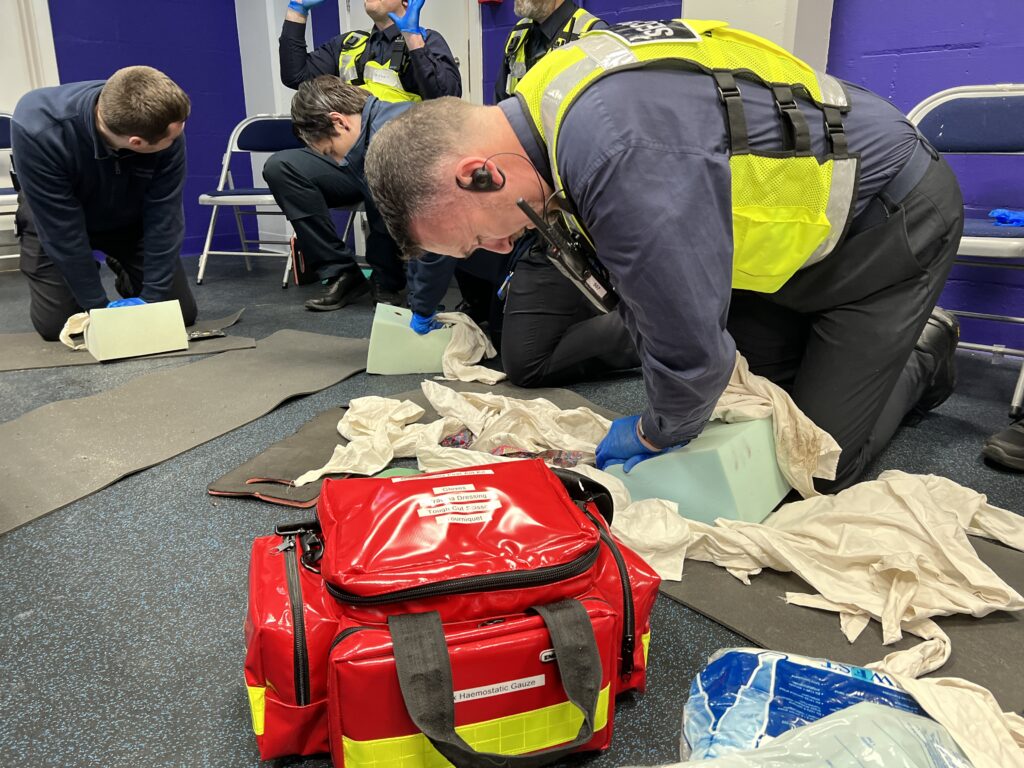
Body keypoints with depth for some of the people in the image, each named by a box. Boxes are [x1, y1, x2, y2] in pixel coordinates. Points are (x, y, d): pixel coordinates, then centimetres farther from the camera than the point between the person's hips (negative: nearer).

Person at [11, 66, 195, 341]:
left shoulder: (164, 124, -32)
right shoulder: (36, 129, -38)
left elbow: (164, 217, -25)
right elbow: (62, 231, -30)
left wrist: (151, 298, -25)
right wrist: (98, 307, -26)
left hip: (132, 221, 2)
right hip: (56, 219, -1)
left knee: (181, 314, -5)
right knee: (55, 325, -8)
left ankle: (130, 284, 27)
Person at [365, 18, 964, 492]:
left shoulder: (620, 153, -40)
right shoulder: (550, 103, -6)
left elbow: (689, 334, -34)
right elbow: (642, 280, 2)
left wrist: (658, 434, -13)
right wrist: (666, 412, 1)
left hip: (894, 215, -8)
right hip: (791, 222, 8)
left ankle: (925, 355, 21)